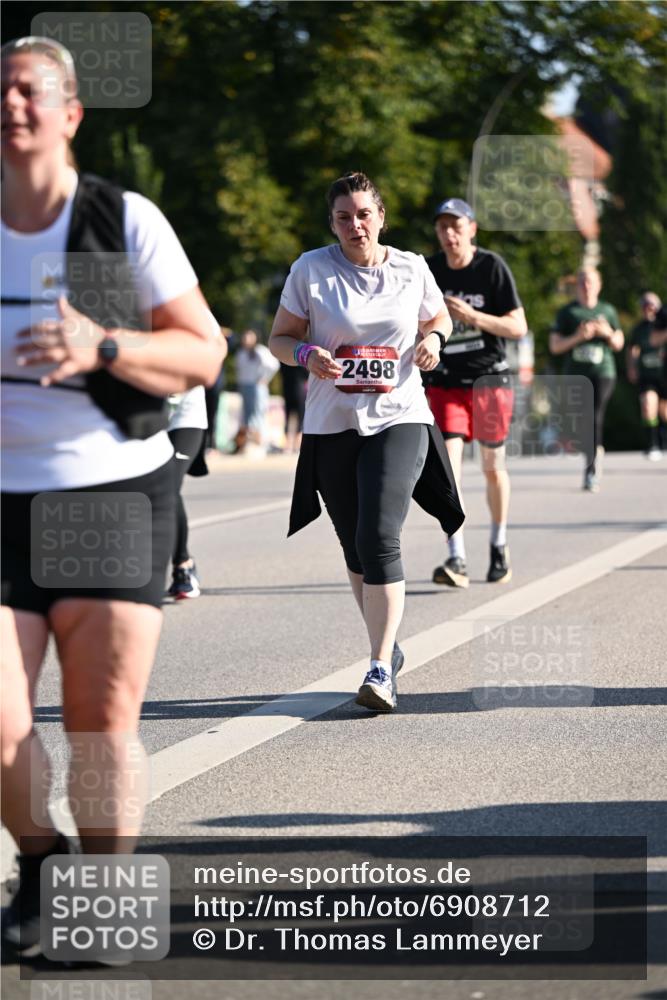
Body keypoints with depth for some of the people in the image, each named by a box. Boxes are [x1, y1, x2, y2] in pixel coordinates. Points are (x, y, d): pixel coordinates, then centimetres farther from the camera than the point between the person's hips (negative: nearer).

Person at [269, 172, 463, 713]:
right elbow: (280, 338, 7)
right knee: (356, 550, 10)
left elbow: (439, 318, 21)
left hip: (399, 420, -2)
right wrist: (307, 354, -15)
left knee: (379, 538, -19)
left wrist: (433, 339, -1)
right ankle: (388, 646, 31)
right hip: (332, 426, 2)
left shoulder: (411, 269, 5)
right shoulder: (310, 269, 1)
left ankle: (381, 669, -19)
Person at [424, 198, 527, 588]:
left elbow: (518, 327, -12)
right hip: (446, 381, 2)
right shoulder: (429, 270, 0)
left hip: (490, 377, -2)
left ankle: (499, 546, 31)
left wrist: (473, 316, -24)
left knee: (493, 466, 8)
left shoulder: (492, 266, -9)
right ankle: (457, 560, -20)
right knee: (447, 464, -14)